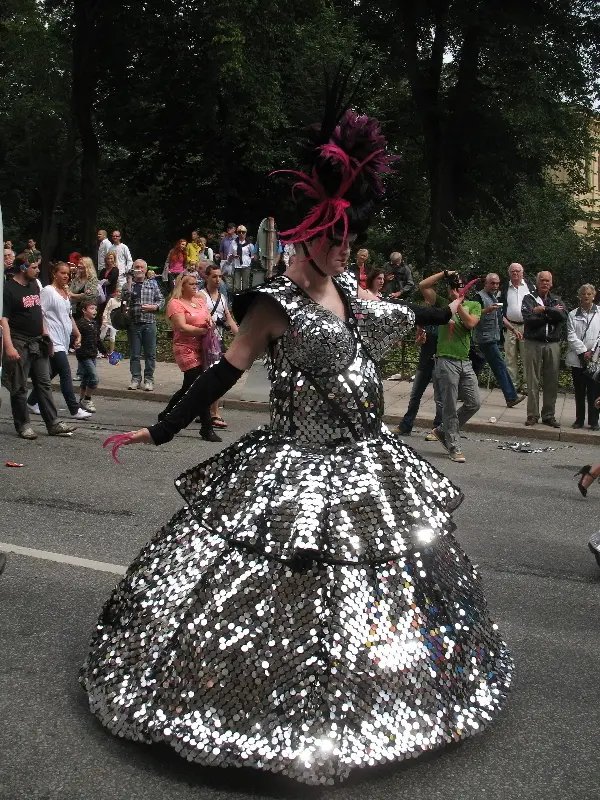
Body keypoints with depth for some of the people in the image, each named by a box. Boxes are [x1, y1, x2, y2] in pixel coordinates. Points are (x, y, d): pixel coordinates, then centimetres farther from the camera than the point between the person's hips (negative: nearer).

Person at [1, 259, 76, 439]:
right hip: (19, 345, -7)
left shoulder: (34, 285, 12)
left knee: (44, 384, 8)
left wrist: (45, 336, 16)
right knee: (19, 387, 2)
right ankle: (23, 425, 11)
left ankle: (53, 424, 10)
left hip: (38, 343, 8)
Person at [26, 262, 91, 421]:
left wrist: (77, 334, 17)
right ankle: (75, 410, -12)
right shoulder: (48, 291, -7)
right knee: (66, 373, -12)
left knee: (51, 373, 14)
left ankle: (32, 402, 27)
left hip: (64, 341, 9)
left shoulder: (65, 293, 19)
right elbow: (40, 315, -13)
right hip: (54, 341, -9)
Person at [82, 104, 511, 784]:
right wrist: (159, 432, -16)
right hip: (298, 466, -7)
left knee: (376, 588, 16)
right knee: (287, 587, -3)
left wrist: (446, 312, 43)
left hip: (365, 461, 7)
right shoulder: (276, 302, -11)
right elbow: (225, 372, -12)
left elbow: (397, 317, 28)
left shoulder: (348, 294, 8)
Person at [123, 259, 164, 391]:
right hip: (133, 323, 1)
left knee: (150, 353, 1)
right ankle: (135, 379, 10)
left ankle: (149, 379, 7)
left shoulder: (152, 284, 9)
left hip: (149, 322, 0)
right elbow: (125, 297, -6)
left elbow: (161, 300, 10)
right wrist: (129, 282, -12)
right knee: (134, 354, 4)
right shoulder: (129, 284, 9)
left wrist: (153, 307, -8)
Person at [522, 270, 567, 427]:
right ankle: (532, 415, 4)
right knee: (533, 381, -1)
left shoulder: (556, 300, 14)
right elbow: (528, 318, -12)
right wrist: (551, 314, -8)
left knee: (552, 382, 4)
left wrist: (543, 310, -13)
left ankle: (549, 415, 12)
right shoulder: (529, 299, 6)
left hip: (553, 344, 3)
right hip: (533, 343, -3)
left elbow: (563, 316, -6)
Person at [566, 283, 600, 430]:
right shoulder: (572, 315, 8)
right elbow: (571, 336, 1)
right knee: (579, 392, 7)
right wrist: (583, 352, -10)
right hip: (577, 359, 1)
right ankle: (579, 419, 14)